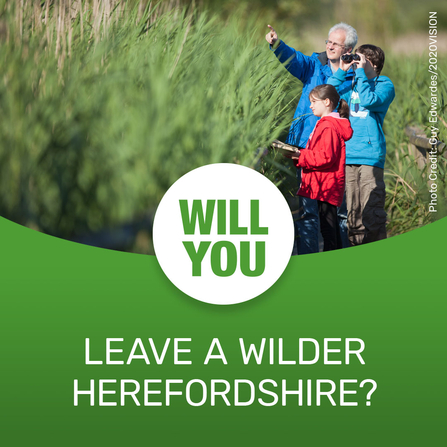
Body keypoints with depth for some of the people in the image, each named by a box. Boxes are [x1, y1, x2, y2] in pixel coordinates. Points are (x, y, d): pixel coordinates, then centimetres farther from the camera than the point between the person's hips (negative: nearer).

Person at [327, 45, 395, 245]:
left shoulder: (385, 85, 3)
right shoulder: (351, 83, 18)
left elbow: (368, 101, -16)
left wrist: (360, 71, -10)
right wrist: (341, 70, 5)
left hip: (370, 155, -5)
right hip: (347, 155, 5)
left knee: (371, 211, -9)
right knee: (352, 211, 7)